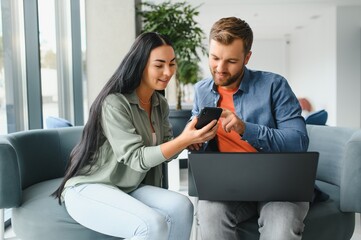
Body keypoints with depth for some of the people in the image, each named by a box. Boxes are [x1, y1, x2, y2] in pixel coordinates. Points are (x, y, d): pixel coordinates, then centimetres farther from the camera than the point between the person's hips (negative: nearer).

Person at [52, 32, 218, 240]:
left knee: (181, 206, -18)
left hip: (128, 189, 7)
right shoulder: (114, 103, -20)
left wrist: (190, 137, -16)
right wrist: (184, 140, -32)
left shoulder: (160, 104, 6)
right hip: (88, 189, -7)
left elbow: (164, 151, 3)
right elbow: (136, 158, -23)